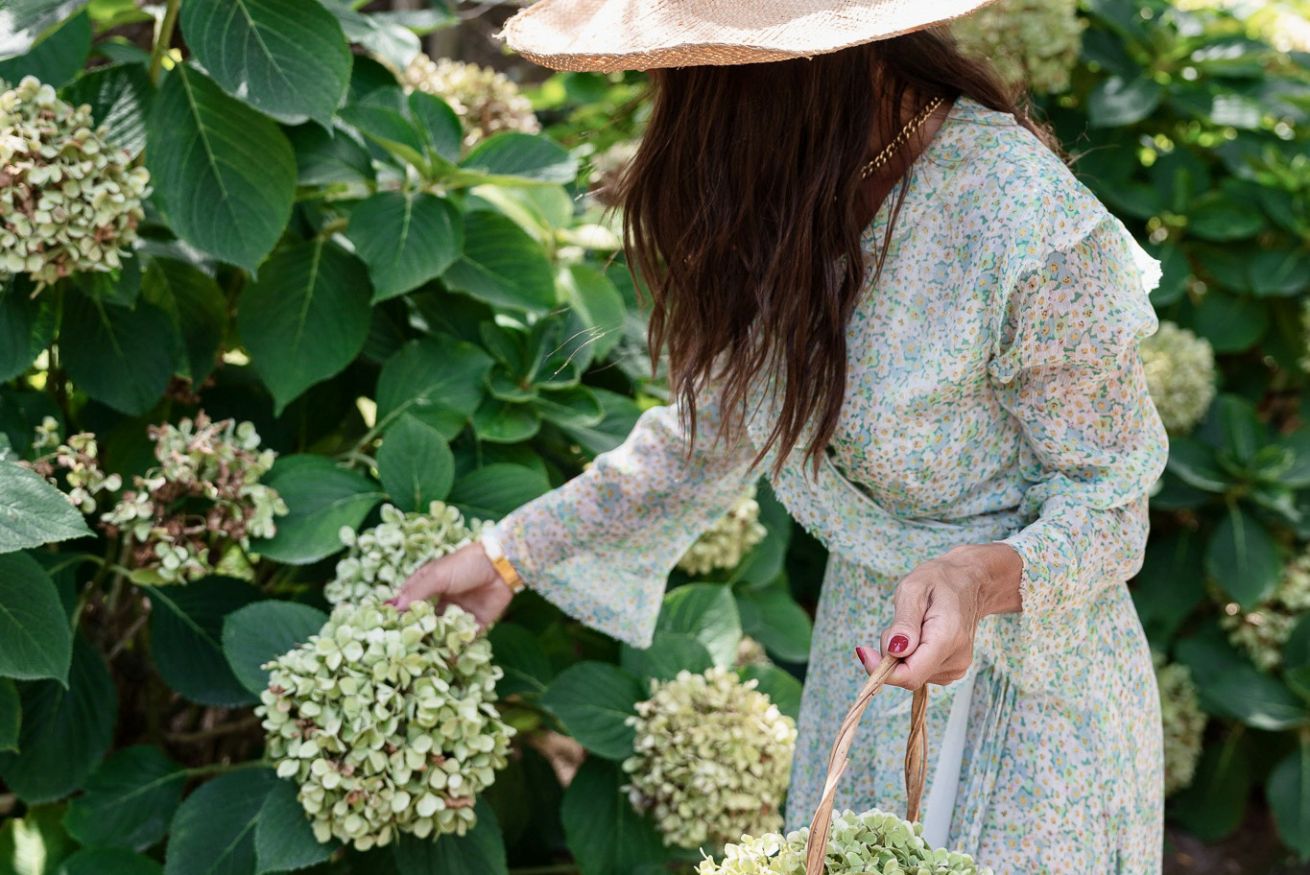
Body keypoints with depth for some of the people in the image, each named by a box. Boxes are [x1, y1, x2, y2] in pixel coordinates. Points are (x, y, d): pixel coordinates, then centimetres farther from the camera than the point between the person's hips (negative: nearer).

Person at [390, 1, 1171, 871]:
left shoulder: (1028, 227, -30)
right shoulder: (791, 193, -8)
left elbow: (1108, 501, -19)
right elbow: (712, 431, 5)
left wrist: (984, 578, -40)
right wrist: (509, 553, 6)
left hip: (1019, 692, -6)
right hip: (869, 665, 6)